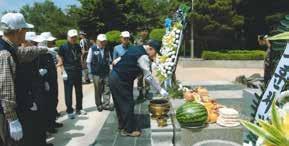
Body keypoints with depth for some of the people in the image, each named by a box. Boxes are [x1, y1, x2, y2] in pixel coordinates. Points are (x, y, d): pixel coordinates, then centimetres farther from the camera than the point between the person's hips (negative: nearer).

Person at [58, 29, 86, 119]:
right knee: (68, 93, 1)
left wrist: (81, 67, 9)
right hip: (68, 72, -5)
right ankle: (69, 111, 11)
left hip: (78, 72, 5)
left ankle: (79, 109, 26)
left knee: (79, 92, 12)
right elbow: (61, 61, -4)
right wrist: (64, 71, -11)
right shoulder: (63, 47, -4)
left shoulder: (78, 47, 10)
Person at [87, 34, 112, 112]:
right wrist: (91, 72, -1)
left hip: (106, 73, 3)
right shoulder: (92, 49, -5)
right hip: (96, 74, -3)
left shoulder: (107, 50, 5)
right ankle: (99, 105, 21)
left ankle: (106, 104, 15)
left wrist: (108, 69, 9)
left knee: (107, 89, 3)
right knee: (98, 90, 8)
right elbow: (88, 62, -1)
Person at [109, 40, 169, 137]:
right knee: (128, 103, -1)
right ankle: (128, 130, 11)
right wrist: (160, 90, -16)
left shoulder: (136, 49, 11)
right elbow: (148, 76, -20)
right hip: (119, 80, -10)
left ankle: (122, 125, 32)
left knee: (121, 103, 19)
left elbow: (117, 60, 18)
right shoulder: (143, 56, -18)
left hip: (115, 77, 10)